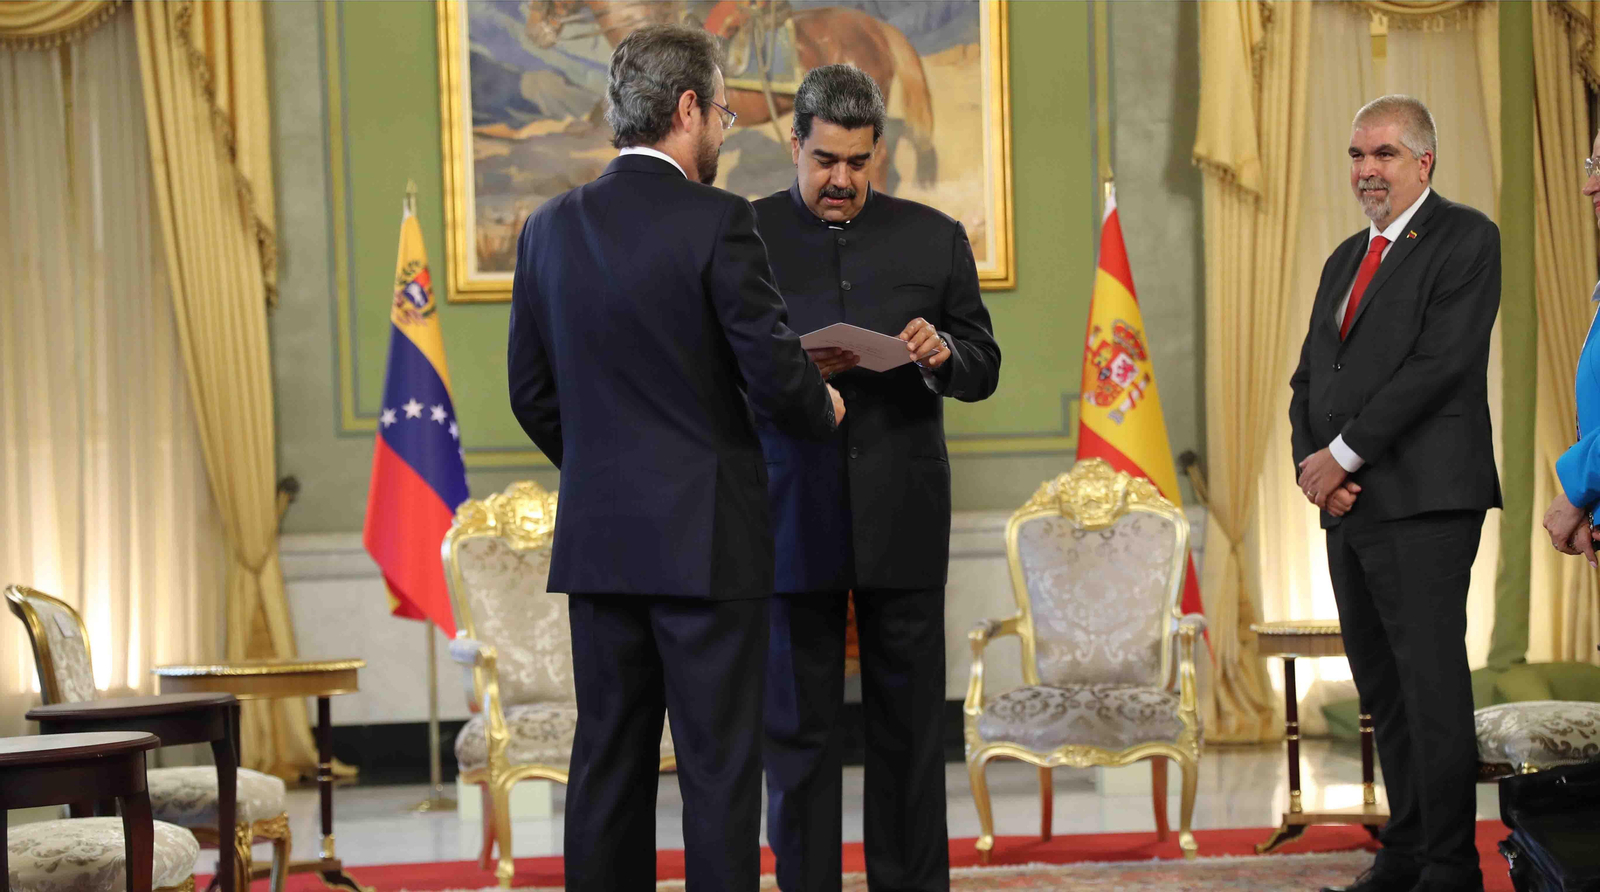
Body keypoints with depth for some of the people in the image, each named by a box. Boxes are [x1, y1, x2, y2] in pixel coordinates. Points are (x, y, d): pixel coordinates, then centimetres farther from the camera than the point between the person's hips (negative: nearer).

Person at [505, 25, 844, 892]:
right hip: (706, 538, -5)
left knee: (607, 759, 10)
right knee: (718, 764, -1)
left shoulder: (551, 227, 6)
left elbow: (531, 391, 11)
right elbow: (775, 375, -13)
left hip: (597, 539, 5)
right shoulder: (718, 222, -12)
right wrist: (822, 408, 8)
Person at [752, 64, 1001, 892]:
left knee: (910, 723, 5)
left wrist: (943, 353, -10)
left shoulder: (934, 238, 9)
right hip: (793, 522, -1)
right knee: (798, 726, 3)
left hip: (903, 521, 2)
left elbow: (983, 370, 12)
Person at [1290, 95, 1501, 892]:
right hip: (1350, 505, 8)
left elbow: (1441, 362, -14)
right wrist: (1312, 463, -2)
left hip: (1423, 501, -8)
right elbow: (1310, 378, 18)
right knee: (1383, 691, 11)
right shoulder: (1345, 260, 21)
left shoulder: (1464, 238, -3)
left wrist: (1343, 454, -13)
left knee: (1431, 685, -9)